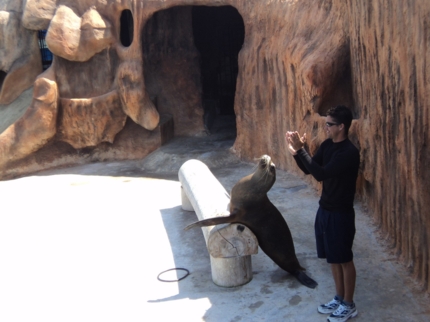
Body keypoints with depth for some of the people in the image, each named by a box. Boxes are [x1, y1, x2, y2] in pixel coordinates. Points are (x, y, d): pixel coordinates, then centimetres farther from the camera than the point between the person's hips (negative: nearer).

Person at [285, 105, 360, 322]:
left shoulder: (349, 152, -23)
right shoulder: (327, 145, 5)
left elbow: (320, 174, -30)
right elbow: (308, 170, 7)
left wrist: (301, 149, -29)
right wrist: (295, 152, -9)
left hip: (340, 213, -8)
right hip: (325, 209, 9)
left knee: (344, 259, 6)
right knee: (333, 257, 18)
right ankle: (339, 299, 34)